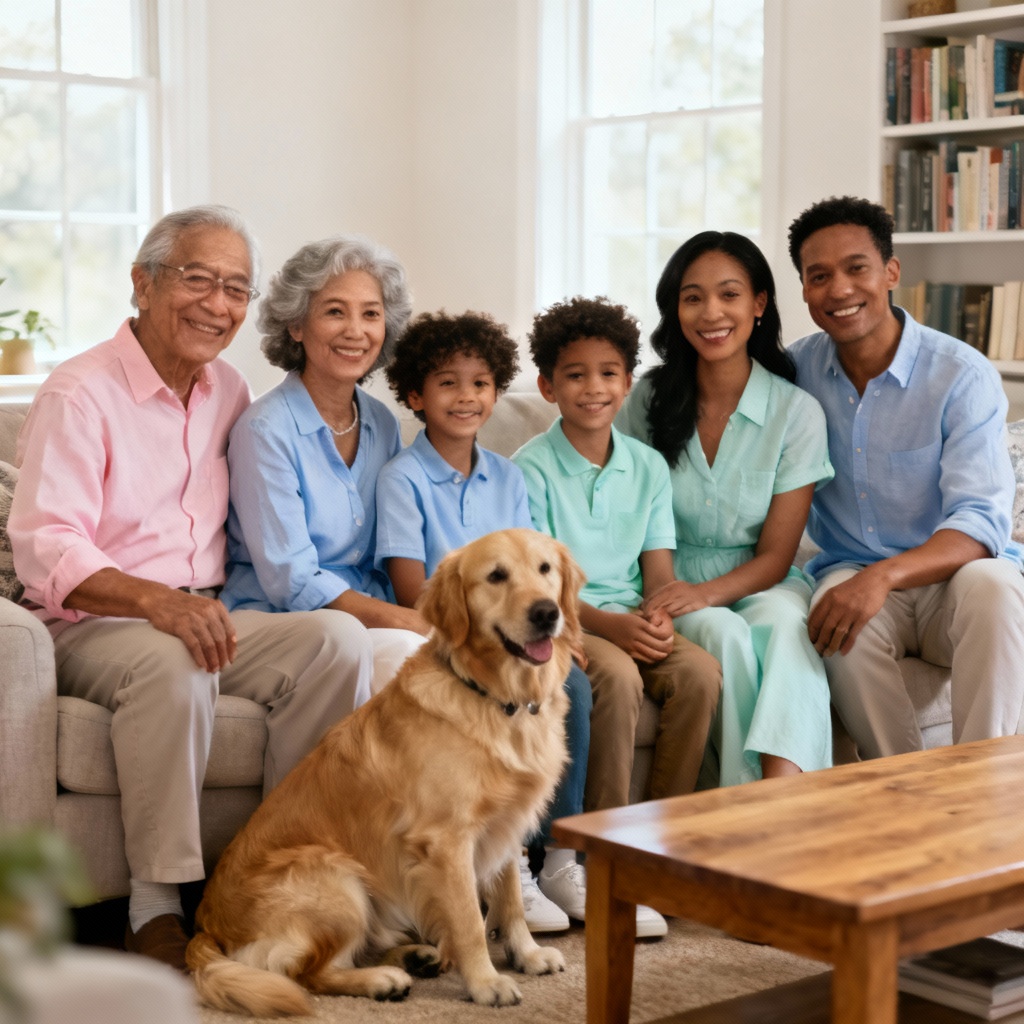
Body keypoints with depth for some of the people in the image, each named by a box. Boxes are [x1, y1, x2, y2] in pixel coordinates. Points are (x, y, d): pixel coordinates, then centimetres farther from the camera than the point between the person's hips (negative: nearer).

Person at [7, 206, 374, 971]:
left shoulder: (230, 394, 13)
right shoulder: (80, 393, -8)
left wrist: (204, 605, 1)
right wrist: (154, 600, -35)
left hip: (205, 616, 6)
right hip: (93, 624, -6)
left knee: (337, 640, -21)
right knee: (172, 665, -39)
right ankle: (156, 905, -27)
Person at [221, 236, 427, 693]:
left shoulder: (383, 424, 12)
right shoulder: (266, 428, -9)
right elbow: (291, 583, -13)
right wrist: (408, 621, -19)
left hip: (369, 616, 6)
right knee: (405, 652, -35)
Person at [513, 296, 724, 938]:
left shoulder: (648, 467, 12)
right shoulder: (531, 468, -3)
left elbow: (659, 567, 7)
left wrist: (657, 615, -16)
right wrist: (609, 623, -23)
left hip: (635, 622, 5)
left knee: (701, 672, -24)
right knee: (617, 676, -34)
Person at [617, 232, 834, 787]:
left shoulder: (797, 411, -2)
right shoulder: (649, 400, 2)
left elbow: (775, 555, -3)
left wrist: (706, 592, -23)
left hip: (756, 585, 0)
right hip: (669, 587, 0)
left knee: (783, 619, -34)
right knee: (724, 633, -32)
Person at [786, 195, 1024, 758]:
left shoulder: (962, 375, -9)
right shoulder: (797, 368, 3)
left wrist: (884, 575, -37)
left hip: (949, 573, -2)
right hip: (848, 569, 2)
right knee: (842, 616, -33)